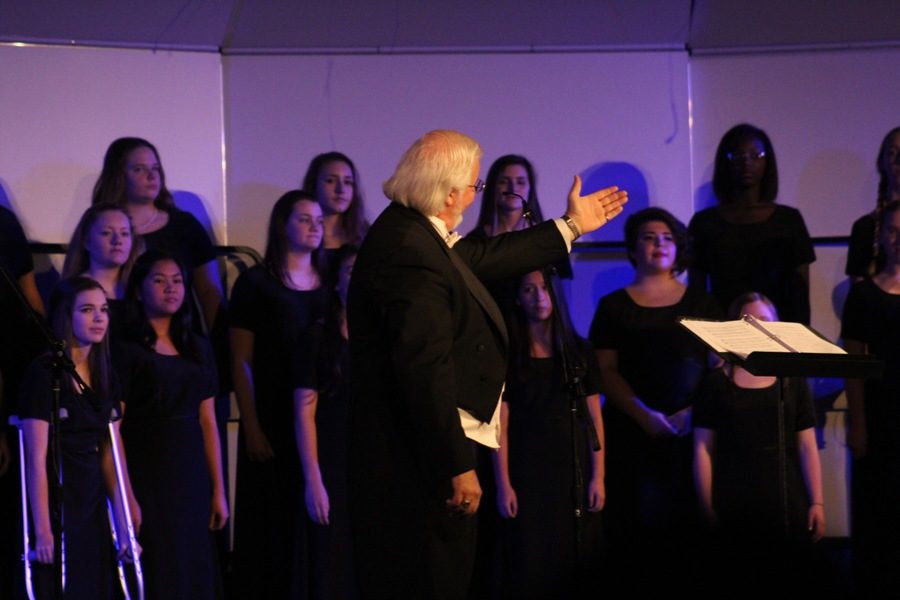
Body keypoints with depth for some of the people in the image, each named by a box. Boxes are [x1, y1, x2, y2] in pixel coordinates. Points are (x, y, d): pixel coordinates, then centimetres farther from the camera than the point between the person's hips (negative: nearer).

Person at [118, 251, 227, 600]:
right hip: (146, 475, -5)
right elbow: (113, 428, -9)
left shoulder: (197, 348, 12)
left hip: (191, 475, 5)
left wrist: (218, 490, 8)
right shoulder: (126, 349, -4)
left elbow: (208, 422, 12)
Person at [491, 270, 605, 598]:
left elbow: (594, 417, 5)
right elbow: (501, 425, -3)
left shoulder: (579, 350, 7)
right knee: (531, 564, 0)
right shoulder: (508, 354, 0)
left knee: (576, 558, 5)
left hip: (573, 468, 2)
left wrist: (598, 476, -2)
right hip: (527, 470, -2)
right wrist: (503, 484, -9)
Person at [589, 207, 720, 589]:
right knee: (639, 519, -7)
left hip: (691, 429, 1)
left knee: (687, 517, -6)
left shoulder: (701, 303, 13)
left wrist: (692, 412, -10)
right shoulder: (614, 306, 10)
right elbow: (606, 372, 1)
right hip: (632, 431, -1)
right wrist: (645, 415, -13)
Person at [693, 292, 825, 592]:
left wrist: (817, 502, 0)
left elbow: (807, 447, 7)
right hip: (733, 509, -1)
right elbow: (703, 449, 2)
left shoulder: (792, 380, 9)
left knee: (790, 583, 2)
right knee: (738, 582, 0)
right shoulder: (716, 383, 5)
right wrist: (707, 507, -3)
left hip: (786, 506, 1)